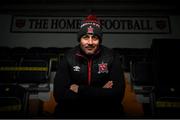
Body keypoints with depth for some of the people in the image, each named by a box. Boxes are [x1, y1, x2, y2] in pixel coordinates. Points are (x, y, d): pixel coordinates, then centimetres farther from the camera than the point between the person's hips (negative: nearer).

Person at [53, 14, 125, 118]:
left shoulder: (111, 57, -12)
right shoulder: (69, 57, -9)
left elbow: (117, 94, -20)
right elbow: (59, 94, -18)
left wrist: (79, 90, -20)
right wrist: (100, 93, -21)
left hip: (104, 110, 0)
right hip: (75, 109, 0)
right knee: (61, 110, -24)